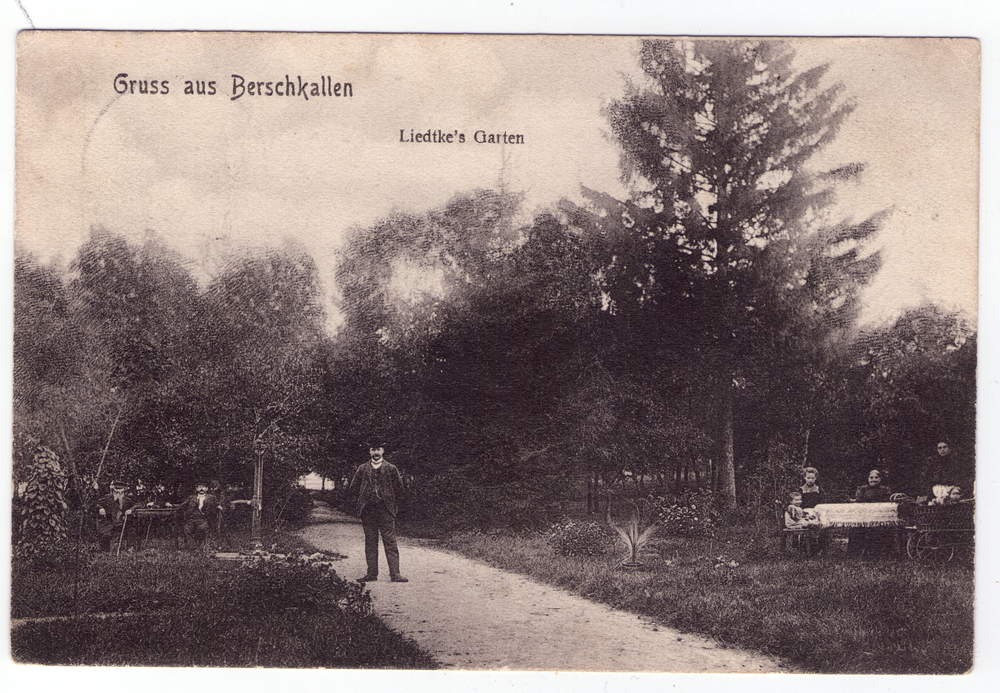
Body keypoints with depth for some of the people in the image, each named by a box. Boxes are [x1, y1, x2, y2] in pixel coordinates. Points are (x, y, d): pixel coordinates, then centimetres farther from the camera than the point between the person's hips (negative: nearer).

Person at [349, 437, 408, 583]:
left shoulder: (391, 469, 5)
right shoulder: (362, 469, 9)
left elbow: (399, 489, 9)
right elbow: (354, 488, 12)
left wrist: (388, 498, 4)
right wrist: (368, 495, 5)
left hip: (386, 510, -2)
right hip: (368, 510, 2)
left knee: (390, 542, -6)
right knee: (370, 542, 5)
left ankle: (395, 574, -7)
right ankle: (371, 573, 9)